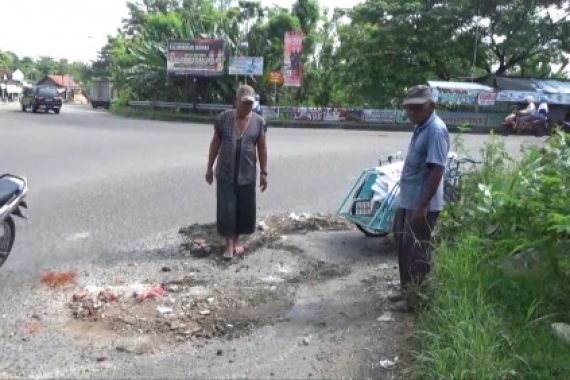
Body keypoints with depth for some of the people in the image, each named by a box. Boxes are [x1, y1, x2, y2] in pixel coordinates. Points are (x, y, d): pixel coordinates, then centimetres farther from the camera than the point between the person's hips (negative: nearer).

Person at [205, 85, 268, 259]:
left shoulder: (258, 121, -2)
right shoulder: (223, 118, -4)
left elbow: (262, 148, 3)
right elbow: (215, 144, 3)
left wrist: (263, 172, 1)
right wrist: (210, 167, 3)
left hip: (247, 175, 1)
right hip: (225, 173, -1)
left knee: (244, 209, 9)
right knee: (226, 209, -1)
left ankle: (237, 239, 28)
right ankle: (229, 243, 10)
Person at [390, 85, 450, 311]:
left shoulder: (436, 130, -18)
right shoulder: (420, 127, 12)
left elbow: (437, 170, -24)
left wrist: (423, 205, -25)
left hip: (422, 204, -10)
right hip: (408, 200, 10)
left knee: (416, 251, 1)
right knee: (403, 246, 19)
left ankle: (415, 298, 14)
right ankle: (406, 289, 34)